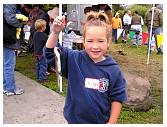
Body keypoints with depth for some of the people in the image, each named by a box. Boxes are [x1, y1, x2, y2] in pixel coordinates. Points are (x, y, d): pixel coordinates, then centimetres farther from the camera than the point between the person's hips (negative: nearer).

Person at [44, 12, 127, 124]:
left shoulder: (113, 70, -13)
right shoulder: (73, 59, -10)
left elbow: (117, 98, -6)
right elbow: (51, 52, -9)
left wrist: (111, 123, -6)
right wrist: (55, 32, -25)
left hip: (101, 121, -1)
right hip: (75, 120, 2)